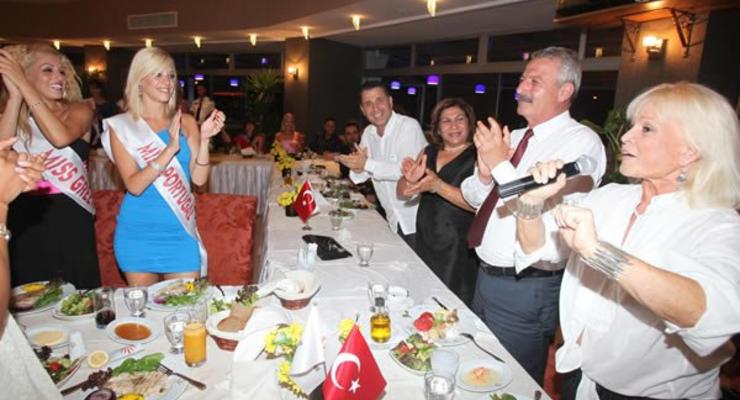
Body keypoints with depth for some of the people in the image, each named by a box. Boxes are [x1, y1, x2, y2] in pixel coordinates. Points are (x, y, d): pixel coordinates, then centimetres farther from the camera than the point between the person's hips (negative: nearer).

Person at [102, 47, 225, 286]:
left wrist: (204, 139, -18)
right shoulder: (121, 126, -3)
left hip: (180, 231, 1)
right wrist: (170, 149, -25)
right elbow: (134, 185, -15)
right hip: (138, 233, -1)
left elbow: (199, 178, -5)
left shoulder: (186, 122, 2)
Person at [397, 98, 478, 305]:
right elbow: (402, 192, 8)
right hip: (425, 244, 5)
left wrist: (438, 186, -26)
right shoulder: (429, 152, 10)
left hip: (458, 251, -5)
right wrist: (411, 180, -14)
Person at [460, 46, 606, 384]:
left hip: (524, 290, -7)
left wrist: (501, 165, -22)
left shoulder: (582, 141, -14)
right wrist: (484, 174, -10)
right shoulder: (512, 137, 8)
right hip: (486, 276, 7)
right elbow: (473, 197, 11)